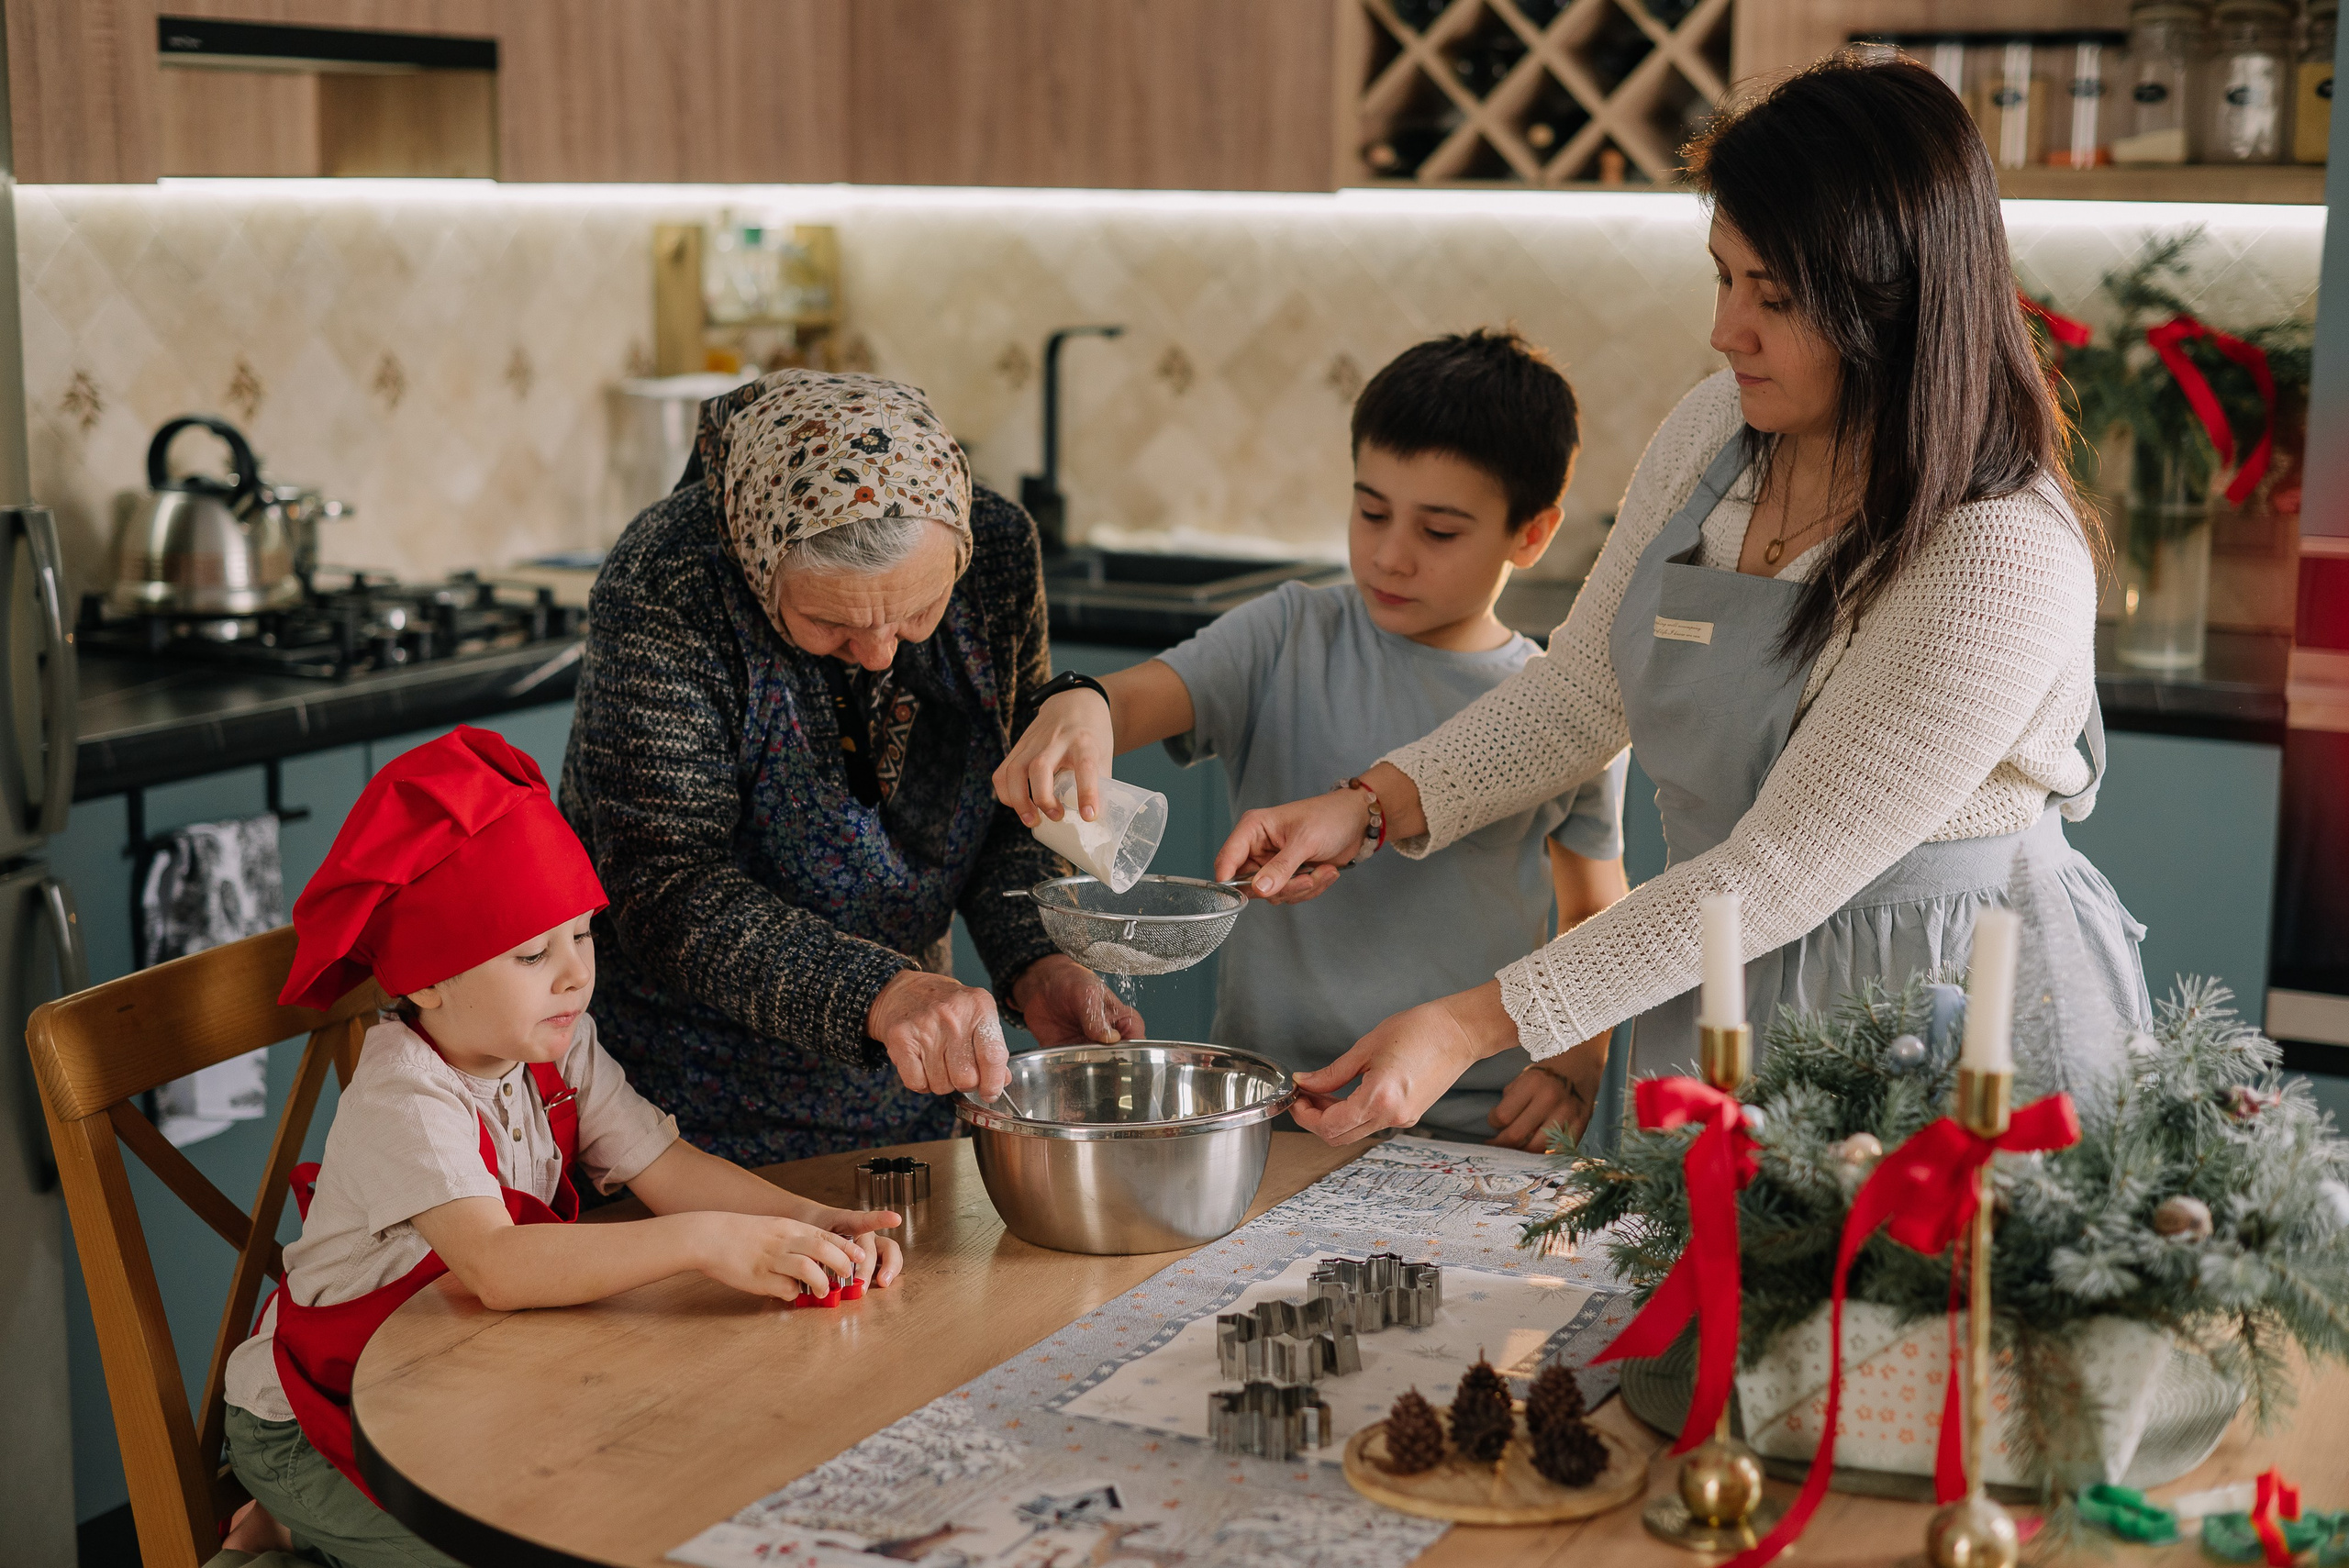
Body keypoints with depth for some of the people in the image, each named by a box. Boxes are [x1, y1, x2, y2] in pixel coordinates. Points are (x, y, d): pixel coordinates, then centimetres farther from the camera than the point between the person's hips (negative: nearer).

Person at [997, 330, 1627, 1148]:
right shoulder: (1291, 637, 4)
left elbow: (1594, 915, 16)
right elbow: (1149, 695, -11)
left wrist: (1575, 1064, 0)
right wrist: (1083, 706, -34)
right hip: (1264, 1104, 0)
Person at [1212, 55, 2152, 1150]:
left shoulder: (2003, 567, -26)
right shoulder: (1718, 427, -3)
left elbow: (1777, 878, -25)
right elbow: (1582, 692, 6)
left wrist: (1474, 1025, -25)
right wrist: (1371, 807, -9)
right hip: (1714, 989, 7)